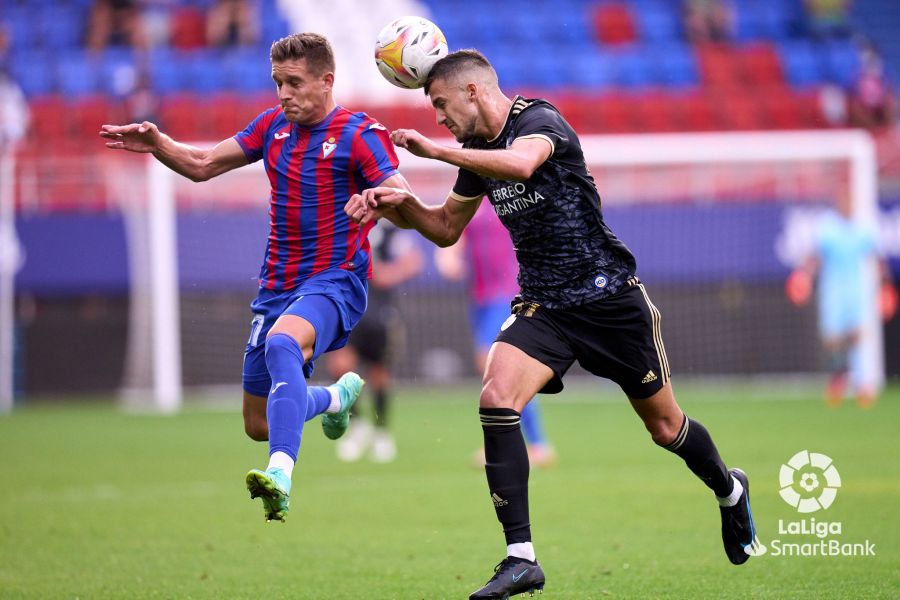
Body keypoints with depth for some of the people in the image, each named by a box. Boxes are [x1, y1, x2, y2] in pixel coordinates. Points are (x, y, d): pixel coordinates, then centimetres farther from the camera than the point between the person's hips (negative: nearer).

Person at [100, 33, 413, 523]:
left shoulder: (360, 134, -9)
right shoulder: (274, 125, 9)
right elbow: (203, 165, 15)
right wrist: (156, 144, -4)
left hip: (334, 281, -7)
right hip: (277, 285, 7)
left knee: (283, 345, -40)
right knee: (259, 424, 12)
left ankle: (279, 477, -55)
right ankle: (337, 397, 44)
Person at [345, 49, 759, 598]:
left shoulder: (540, 120, -16)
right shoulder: (479, 153, 6)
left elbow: (521, 163, -40)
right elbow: (447, 228, 20)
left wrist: (435, 151, -35)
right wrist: (401, 204, 1)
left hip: (610, 298, -5)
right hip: (543, 306, 6)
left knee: (665, 427, 9)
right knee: (496, 399, -21)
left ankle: (729, 489, 43)